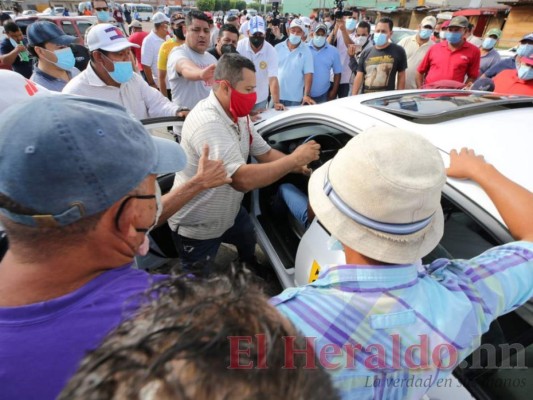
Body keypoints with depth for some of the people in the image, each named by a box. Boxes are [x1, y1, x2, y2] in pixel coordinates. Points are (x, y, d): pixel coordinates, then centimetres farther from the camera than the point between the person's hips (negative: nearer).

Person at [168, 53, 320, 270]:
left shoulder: (239, 116, -4)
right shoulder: (208, 123, -34)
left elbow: (265, 153, 0)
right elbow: (242, 179, -42)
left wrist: (304, 168, -15)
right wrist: (295, 159, -32)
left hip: (229, 212, 9)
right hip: (197, 228, -9)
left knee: (250, 243, 33)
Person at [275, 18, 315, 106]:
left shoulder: (306, 51, -2)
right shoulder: (278, 48, 4)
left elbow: (308, 74, -9)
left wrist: (307, 94, -20)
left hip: (295, 98, -2)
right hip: (276, 95, 2)